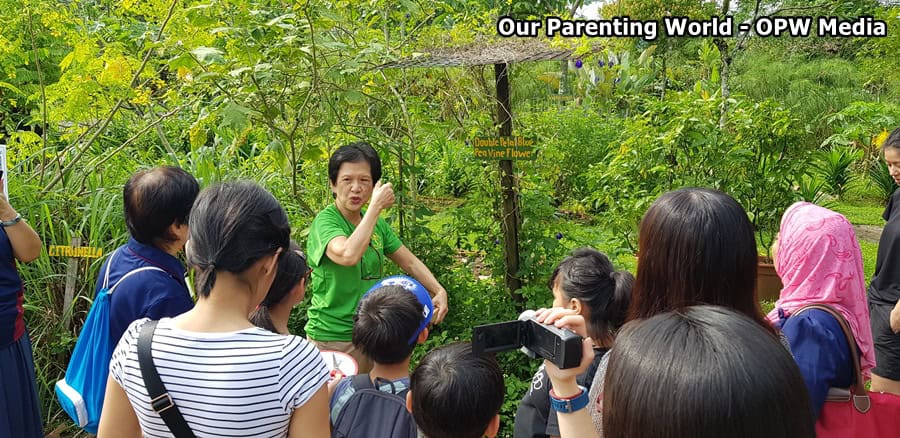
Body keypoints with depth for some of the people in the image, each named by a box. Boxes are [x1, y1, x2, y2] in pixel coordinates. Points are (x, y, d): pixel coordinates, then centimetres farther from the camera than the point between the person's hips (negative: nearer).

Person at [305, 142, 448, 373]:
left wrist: (438, 290, 1)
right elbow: (348, 255, -34)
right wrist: (376, 206, -25)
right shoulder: (325, 221, -14)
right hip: (333, 338, -6)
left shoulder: (377, 223, 7)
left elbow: (410, 262, 16)